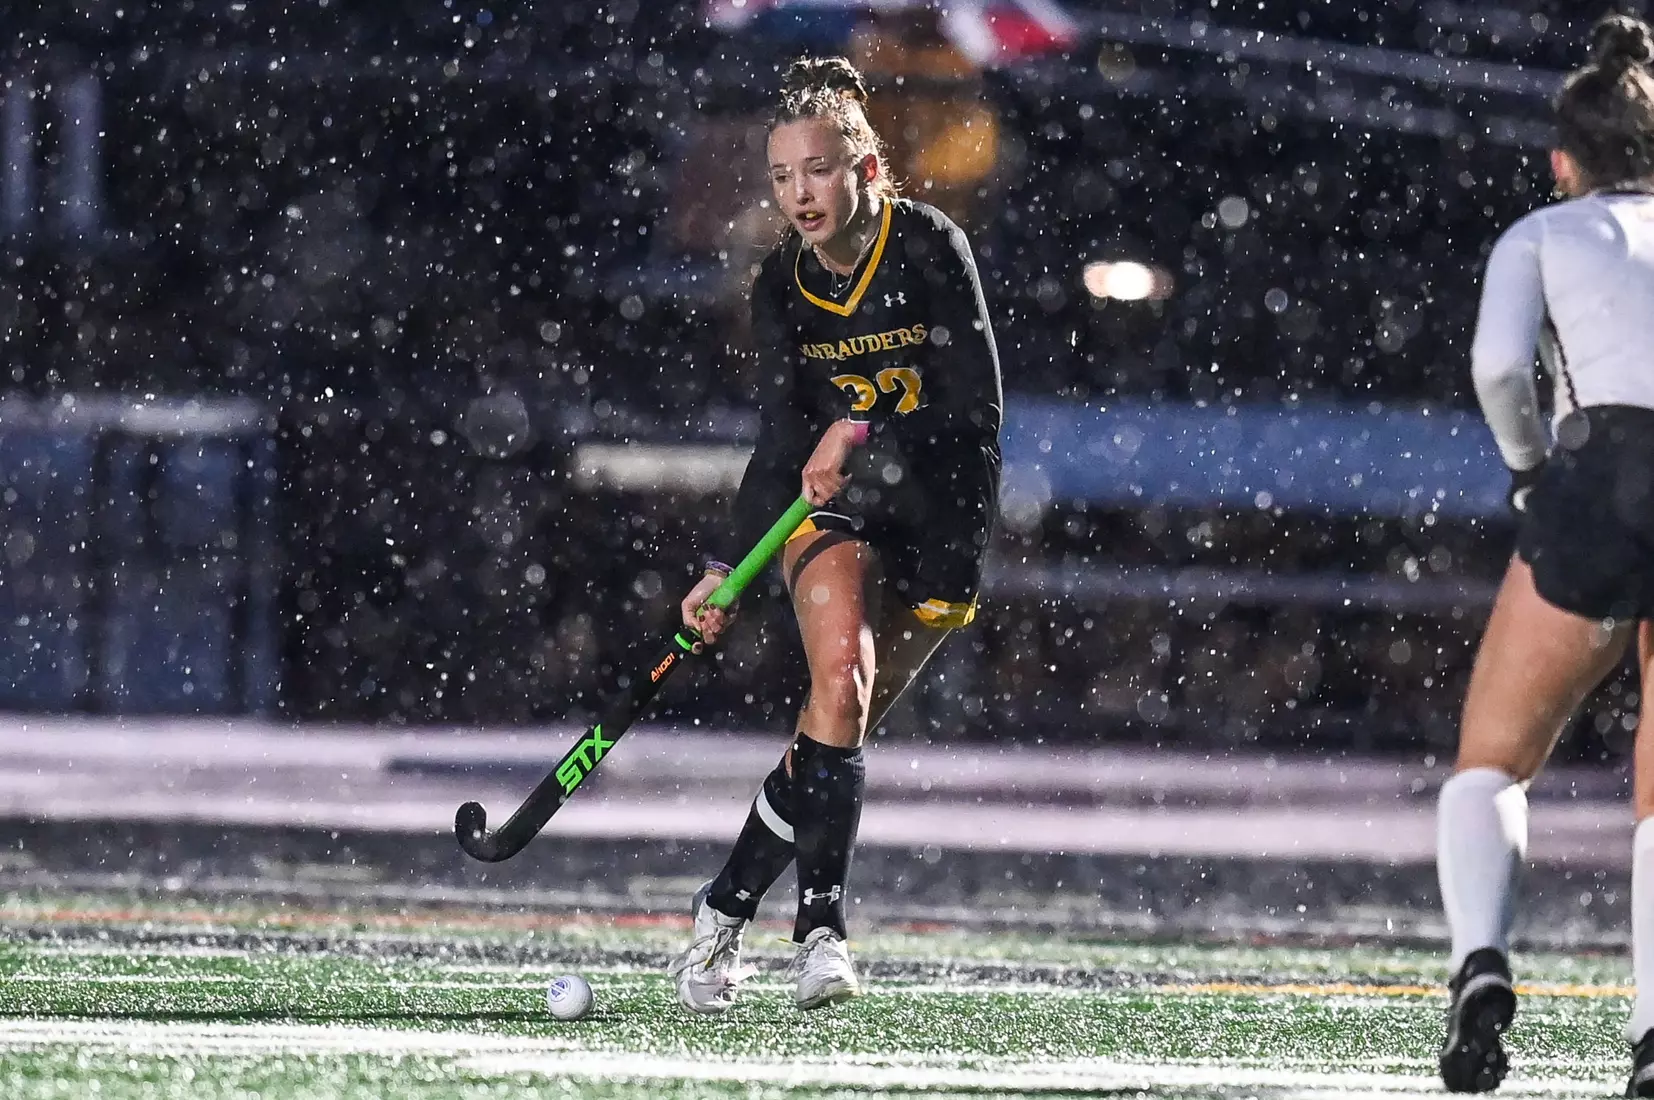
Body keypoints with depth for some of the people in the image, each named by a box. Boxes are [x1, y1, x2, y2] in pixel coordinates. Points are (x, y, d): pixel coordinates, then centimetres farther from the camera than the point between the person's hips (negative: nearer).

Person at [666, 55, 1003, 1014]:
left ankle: (727, 908, 11)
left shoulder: (929, 247, -12)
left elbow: (976, 408, -15)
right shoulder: (784, 286, -1)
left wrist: (863, 439, -26)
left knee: (839, 733, -4)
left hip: (941, 519, -1)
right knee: (840, 674, -26)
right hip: (834, 510, 1)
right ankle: (823, 925, -22)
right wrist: (727, 572, -8)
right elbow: (782, 443, -1)